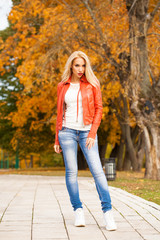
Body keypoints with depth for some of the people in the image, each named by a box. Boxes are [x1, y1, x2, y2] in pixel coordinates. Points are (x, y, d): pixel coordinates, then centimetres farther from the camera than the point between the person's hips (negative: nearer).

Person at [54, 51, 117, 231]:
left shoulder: (92, 84, 4)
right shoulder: (63, 86, 10)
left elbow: (98, 109, 2)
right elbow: (60, 113, 14)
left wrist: (92, 134, -8)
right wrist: (57, 139, 11)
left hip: (86, 132, -1)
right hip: (67, 131, 2)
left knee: (97, 170, -10)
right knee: (71, 172, -1)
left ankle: (107, 212, -8)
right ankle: (78, 210, 8)